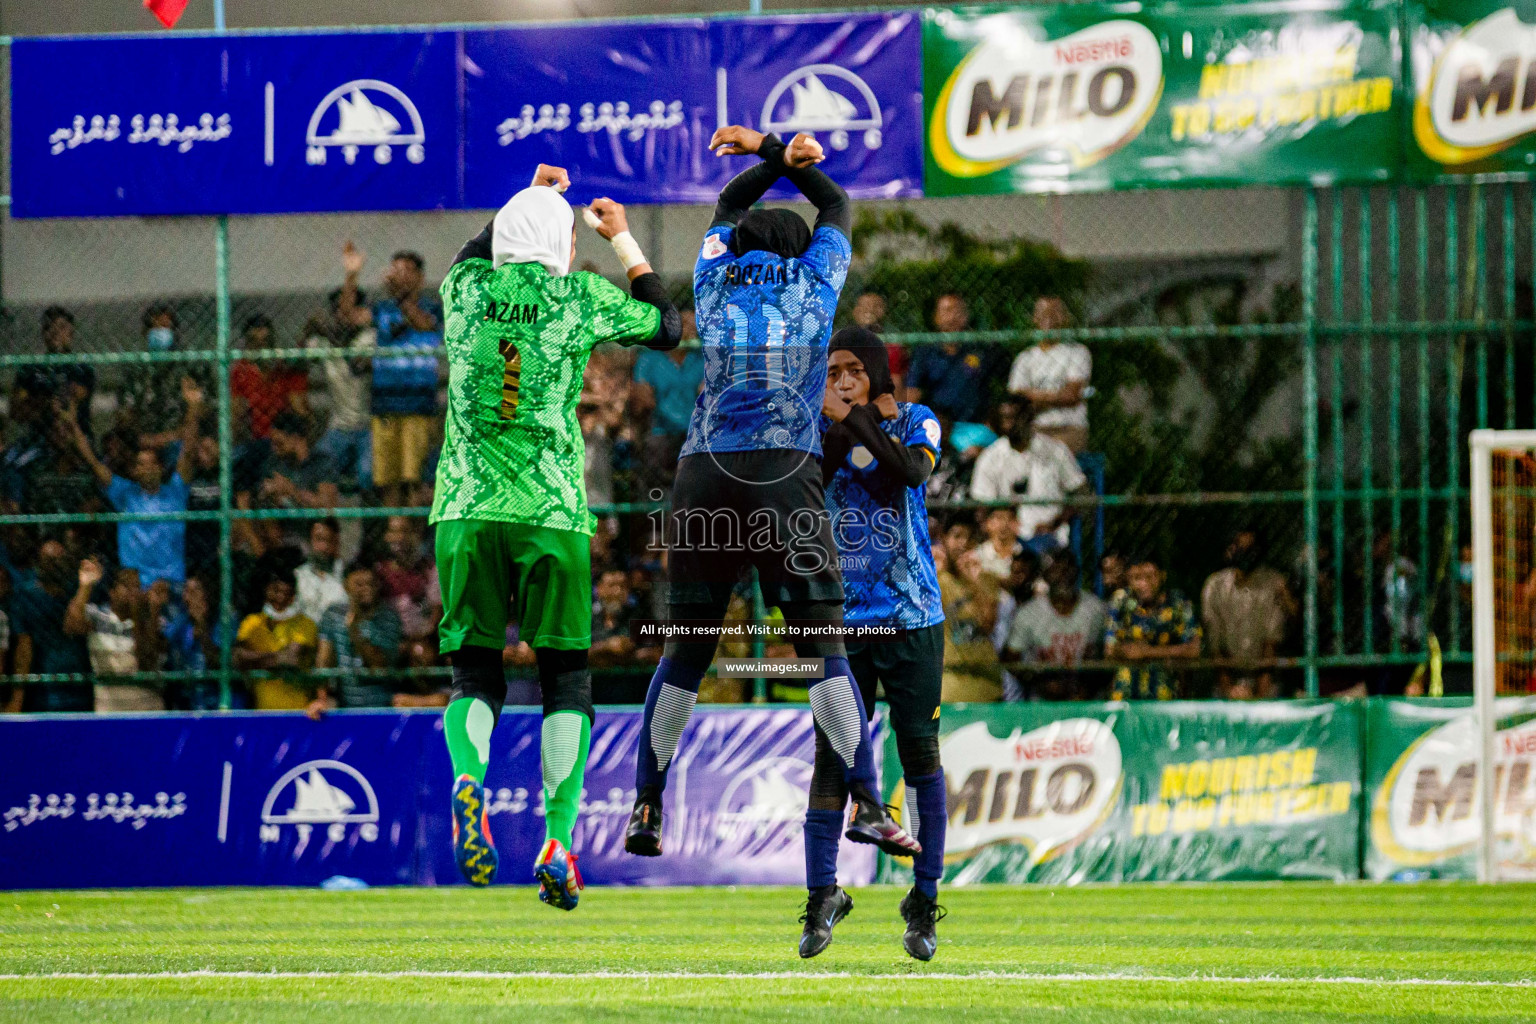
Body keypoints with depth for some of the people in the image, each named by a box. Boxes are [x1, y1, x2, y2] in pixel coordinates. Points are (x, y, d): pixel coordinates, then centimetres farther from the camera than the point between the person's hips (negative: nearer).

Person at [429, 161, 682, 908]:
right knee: (565, 678, 7)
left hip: (466, 510, 2)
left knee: (475, 674, 8)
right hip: (551, 511, -2)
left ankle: (468, 784, -23)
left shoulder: (467, 289, 8)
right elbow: (667, 327, 20)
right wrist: (623, 241, 30)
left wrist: (527, 198, 46)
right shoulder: (581, 298, 2)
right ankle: (558, 842, -4)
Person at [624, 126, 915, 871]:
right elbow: (837, 207, 29)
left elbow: (728, 206, 36)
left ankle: (646, 808, 7)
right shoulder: (814, 282, 11)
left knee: (685, 648, 8)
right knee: (823, 644, -4)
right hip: (786, 477, -3)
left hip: (704, 474, 3)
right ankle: (865, 802, -13)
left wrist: (774, 159, 27)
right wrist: (773, 151, 30)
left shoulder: (715, 284, 17)